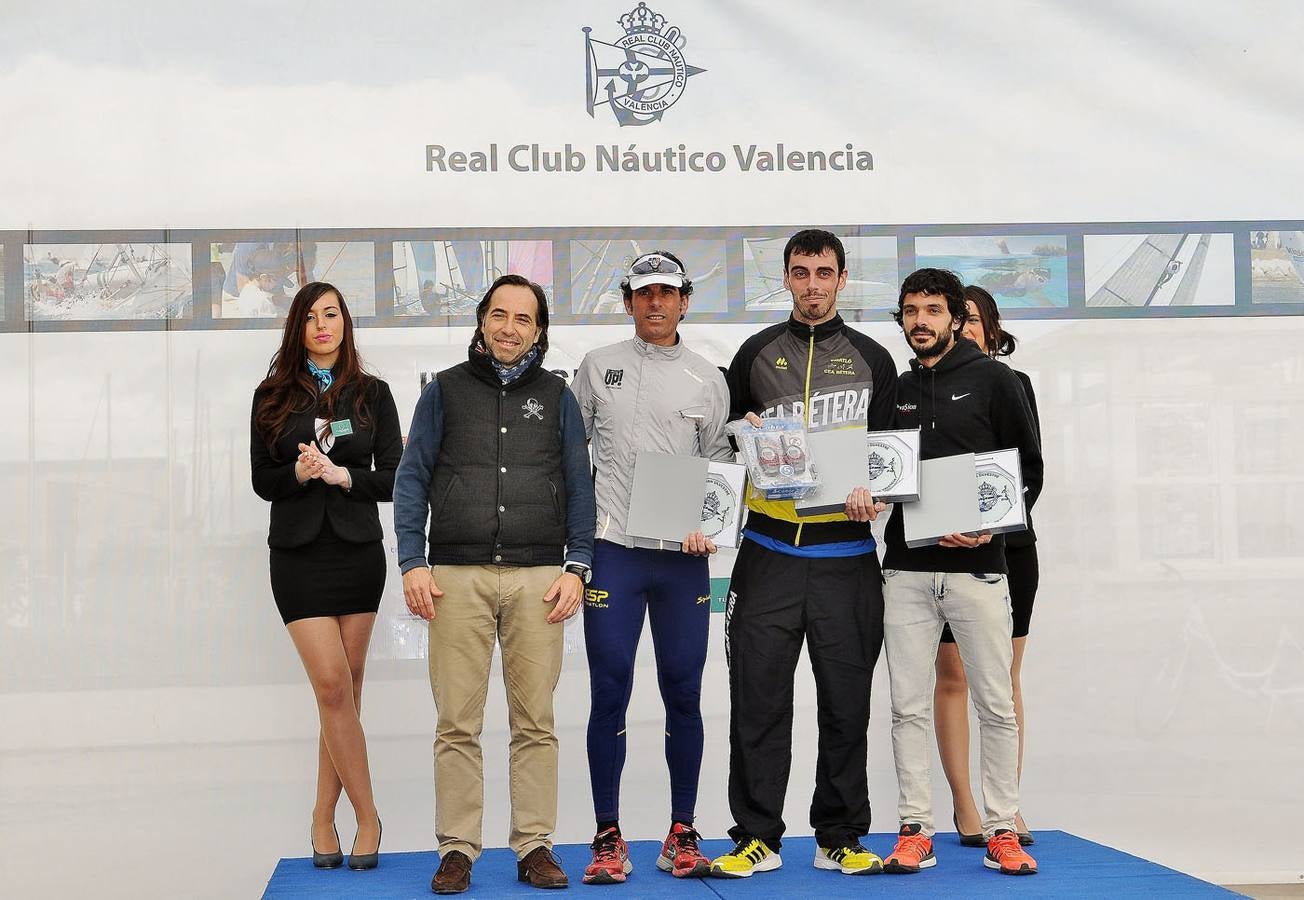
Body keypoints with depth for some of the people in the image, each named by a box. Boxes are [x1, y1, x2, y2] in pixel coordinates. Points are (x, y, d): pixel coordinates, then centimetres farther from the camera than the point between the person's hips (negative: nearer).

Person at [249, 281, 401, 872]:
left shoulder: (372, 393, 7)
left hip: (357, 550, 1)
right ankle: (367, 816, 0)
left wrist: (342, 475, -13)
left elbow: (393, 479, 4)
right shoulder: (273, 396, 7)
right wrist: (300, 473, -14)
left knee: (345, 689, 3)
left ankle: (324, 817, 14)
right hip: (299, 552, -1)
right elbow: (262, 481, 6)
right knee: (333, 686, -10)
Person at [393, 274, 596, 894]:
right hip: (458, 576, -1)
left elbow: (579, 487, 12)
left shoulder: (556, 396, 13)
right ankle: (457, 850, 5)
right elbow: (412, 478, 8)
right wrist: (412, 563, -2)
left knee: (535, 721, 1)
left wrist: (575, 567, 2)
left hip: (538, 579, 1)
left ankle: (535, 847, 8)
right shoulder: (445, 390, 11)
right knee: (457, 723, -1)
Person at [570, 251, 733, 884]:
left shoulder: (707, 381, 9)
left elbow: (721, 469, 10)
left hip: (683, 556, 1)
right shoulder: (598, 368, 9)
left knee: (683, 695, 4)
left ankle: (682, 834, 15)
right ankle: (608, 837, 7)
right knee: (609, 695, -2)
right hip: (613, 550, -1)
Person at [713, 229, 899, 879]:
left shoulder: (872, 359, 10)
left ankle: (839, 838, 14)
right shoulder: (757, 353, 11)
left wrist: (872, 492, -10)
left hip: (845, 554, 0)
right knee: (758, 698, 0)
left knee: (845, 702, 4)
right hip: (769, 552, 0)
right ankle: (757, 837, 8)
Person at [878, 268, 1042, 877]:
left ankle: (1002, 832, 10)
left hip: (977, 567, -3)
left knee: (995, 704, 1)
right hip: (906, 570, 3)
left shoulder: (992, 380, 2)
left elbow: (1030, 466, 2)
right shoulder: (895, 390, 13)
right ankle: (915, 832, 10)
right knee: (909, 706, 3)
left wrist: (992, 527, -11)